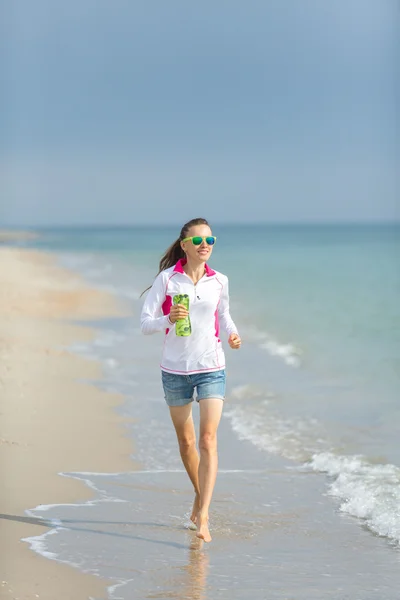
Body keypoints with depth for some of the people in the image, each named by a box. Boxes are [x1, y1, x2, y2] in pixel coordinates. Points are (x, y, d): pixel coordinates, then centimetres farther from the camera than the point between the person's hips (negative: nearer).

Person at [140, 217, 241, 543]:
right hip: (175, 369, 0)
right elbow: (146, 322, -6)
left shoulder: (219, 281, 2)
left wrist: (233, 334, -3)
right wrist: (168, 319, -26)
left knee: (208, 439, -13)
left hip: (211, 368, 0)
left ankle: (203, 516, -16)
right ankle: (200, 494, 38)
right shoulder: (167, 278, -5)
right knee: (186, 440, 13)